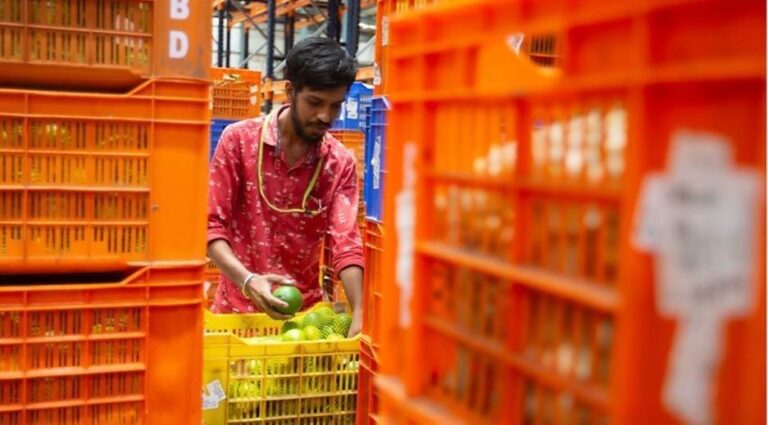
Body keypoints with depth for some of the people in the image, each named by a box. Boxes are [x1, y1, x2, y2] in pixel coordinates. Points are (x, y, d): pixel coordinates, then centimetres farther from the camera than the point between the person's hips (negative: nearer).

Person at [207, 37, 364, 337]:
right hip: (238, 307, -1)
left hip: (305, 312, 1)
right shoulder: (238, 139, -7)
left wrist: (359, 314, -26)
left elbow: (346, 243, -11)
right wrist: (247, 280, -25)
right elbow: (213, 225, -8)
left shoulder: (341, 163, -2)